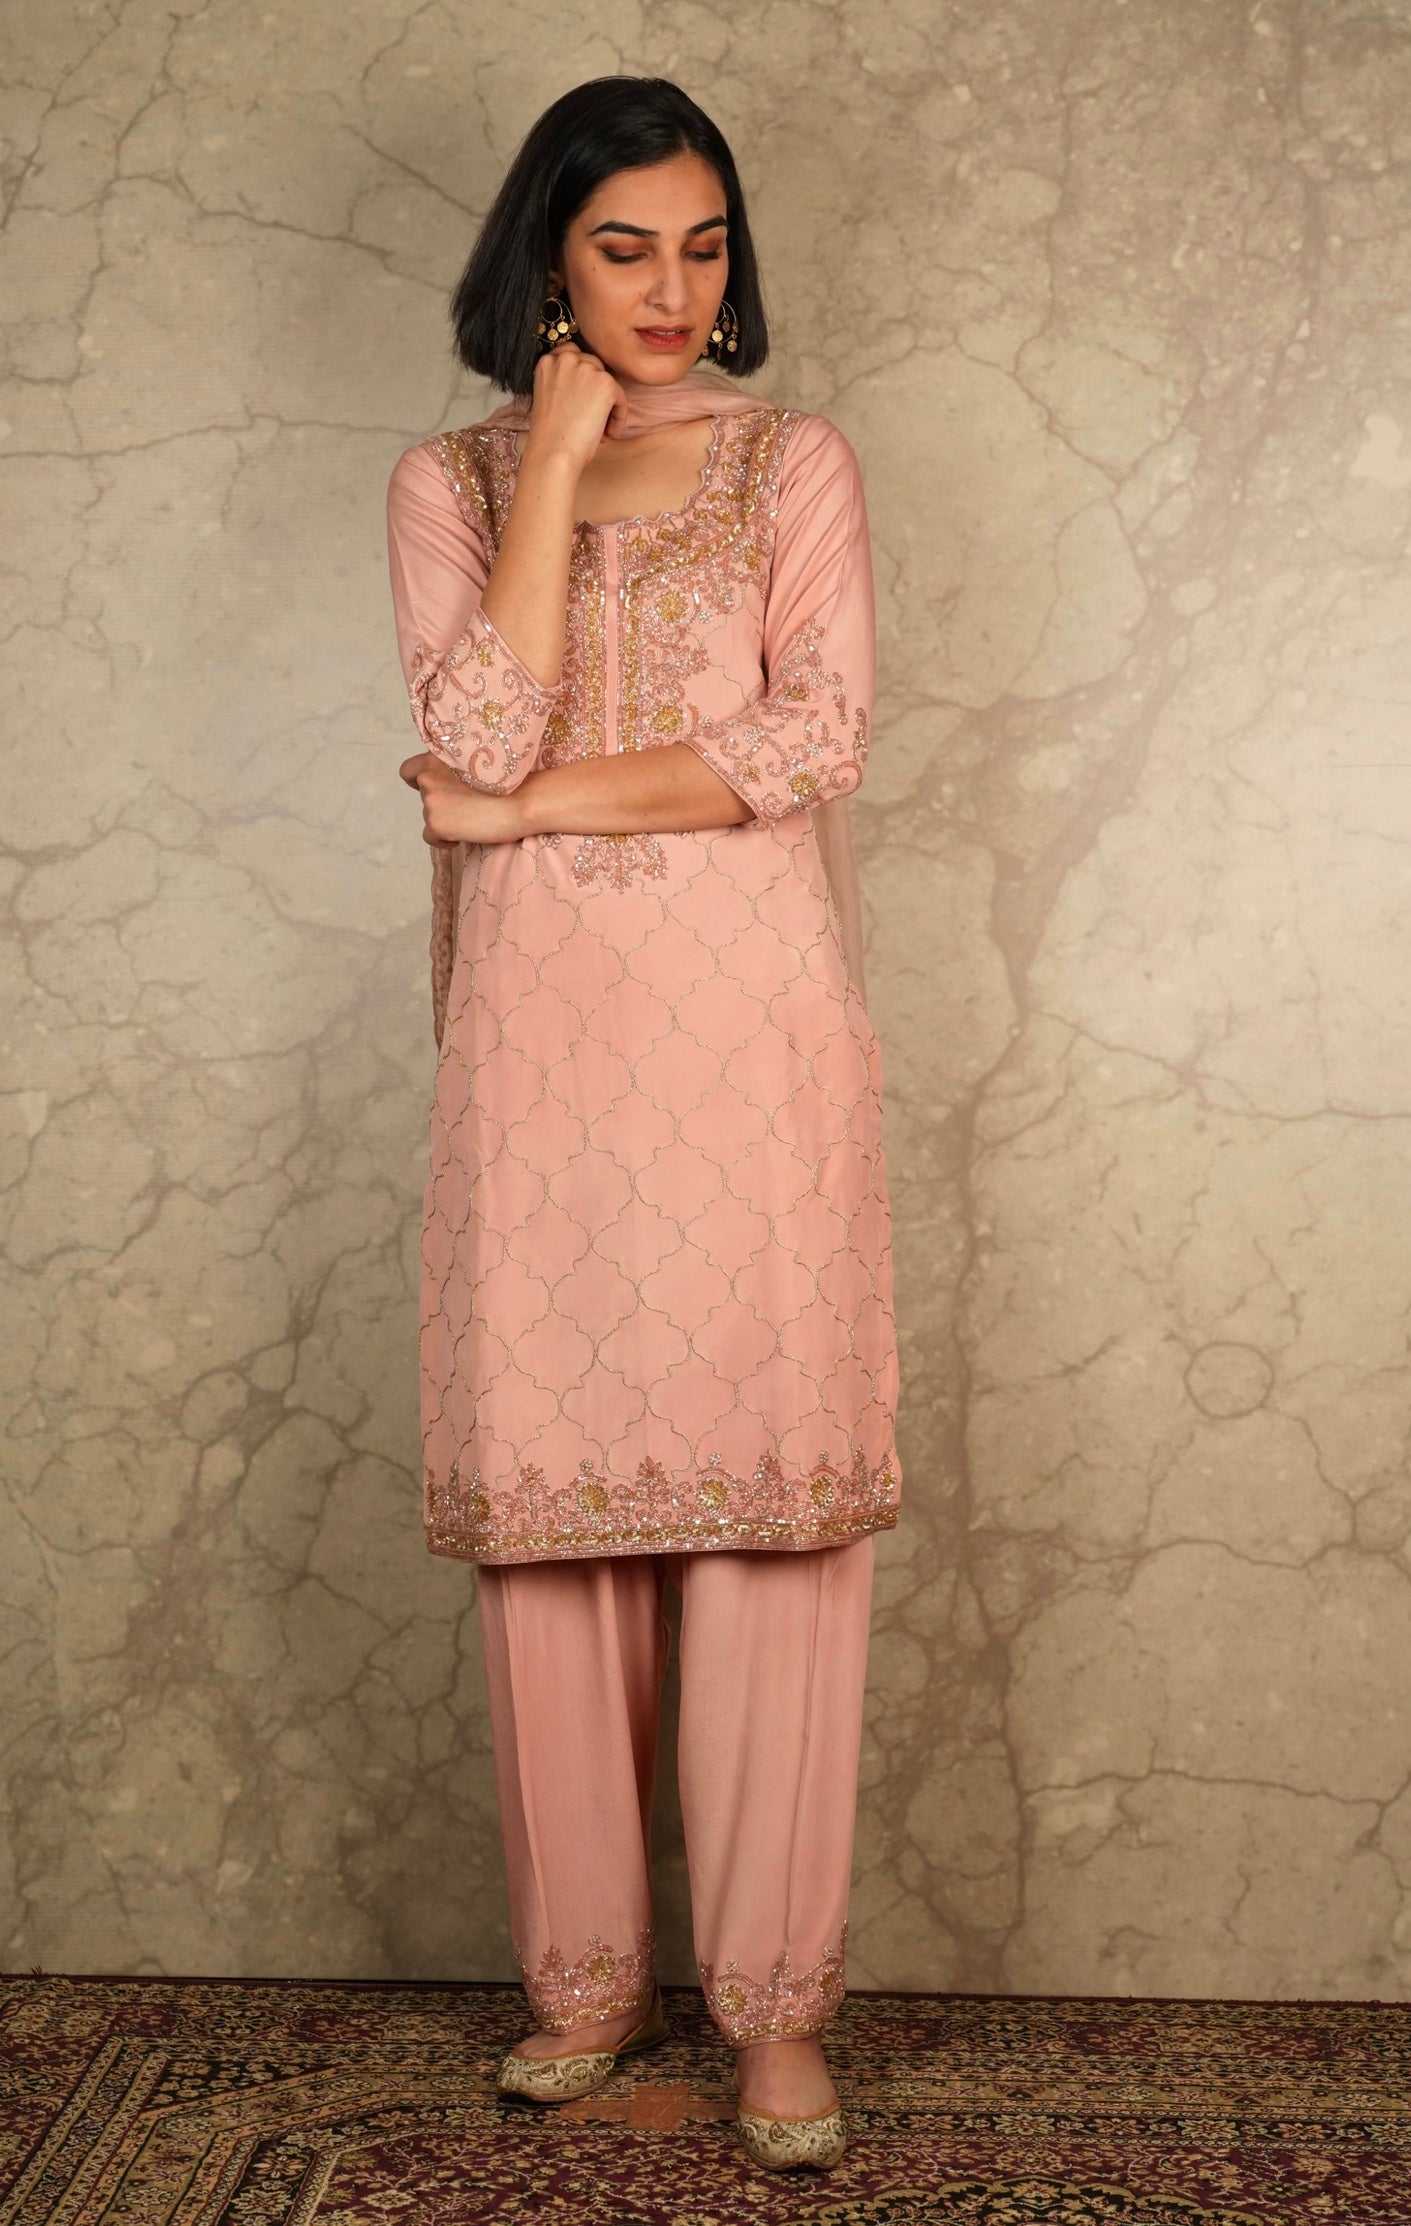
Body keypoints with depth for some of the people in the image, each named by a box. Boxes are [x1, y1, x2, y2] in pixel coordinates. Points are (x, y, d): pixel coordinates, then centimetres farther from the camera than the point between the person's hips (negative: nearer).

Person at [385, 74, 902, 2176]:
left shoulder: (798, 462, 9)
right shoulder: (451, 480, 11)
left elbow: (817, 736, -6)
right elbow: (478, 731, -7)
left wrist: (539, 800, -7)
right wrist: (557, 457, -5)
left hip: (757, 1033, -1)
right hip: (545, 1038, 1)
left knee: (774, 1488, -3)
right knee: (552, 1489, 2)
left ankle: (776, 1995, 7)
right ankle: (585, 1970, 17)